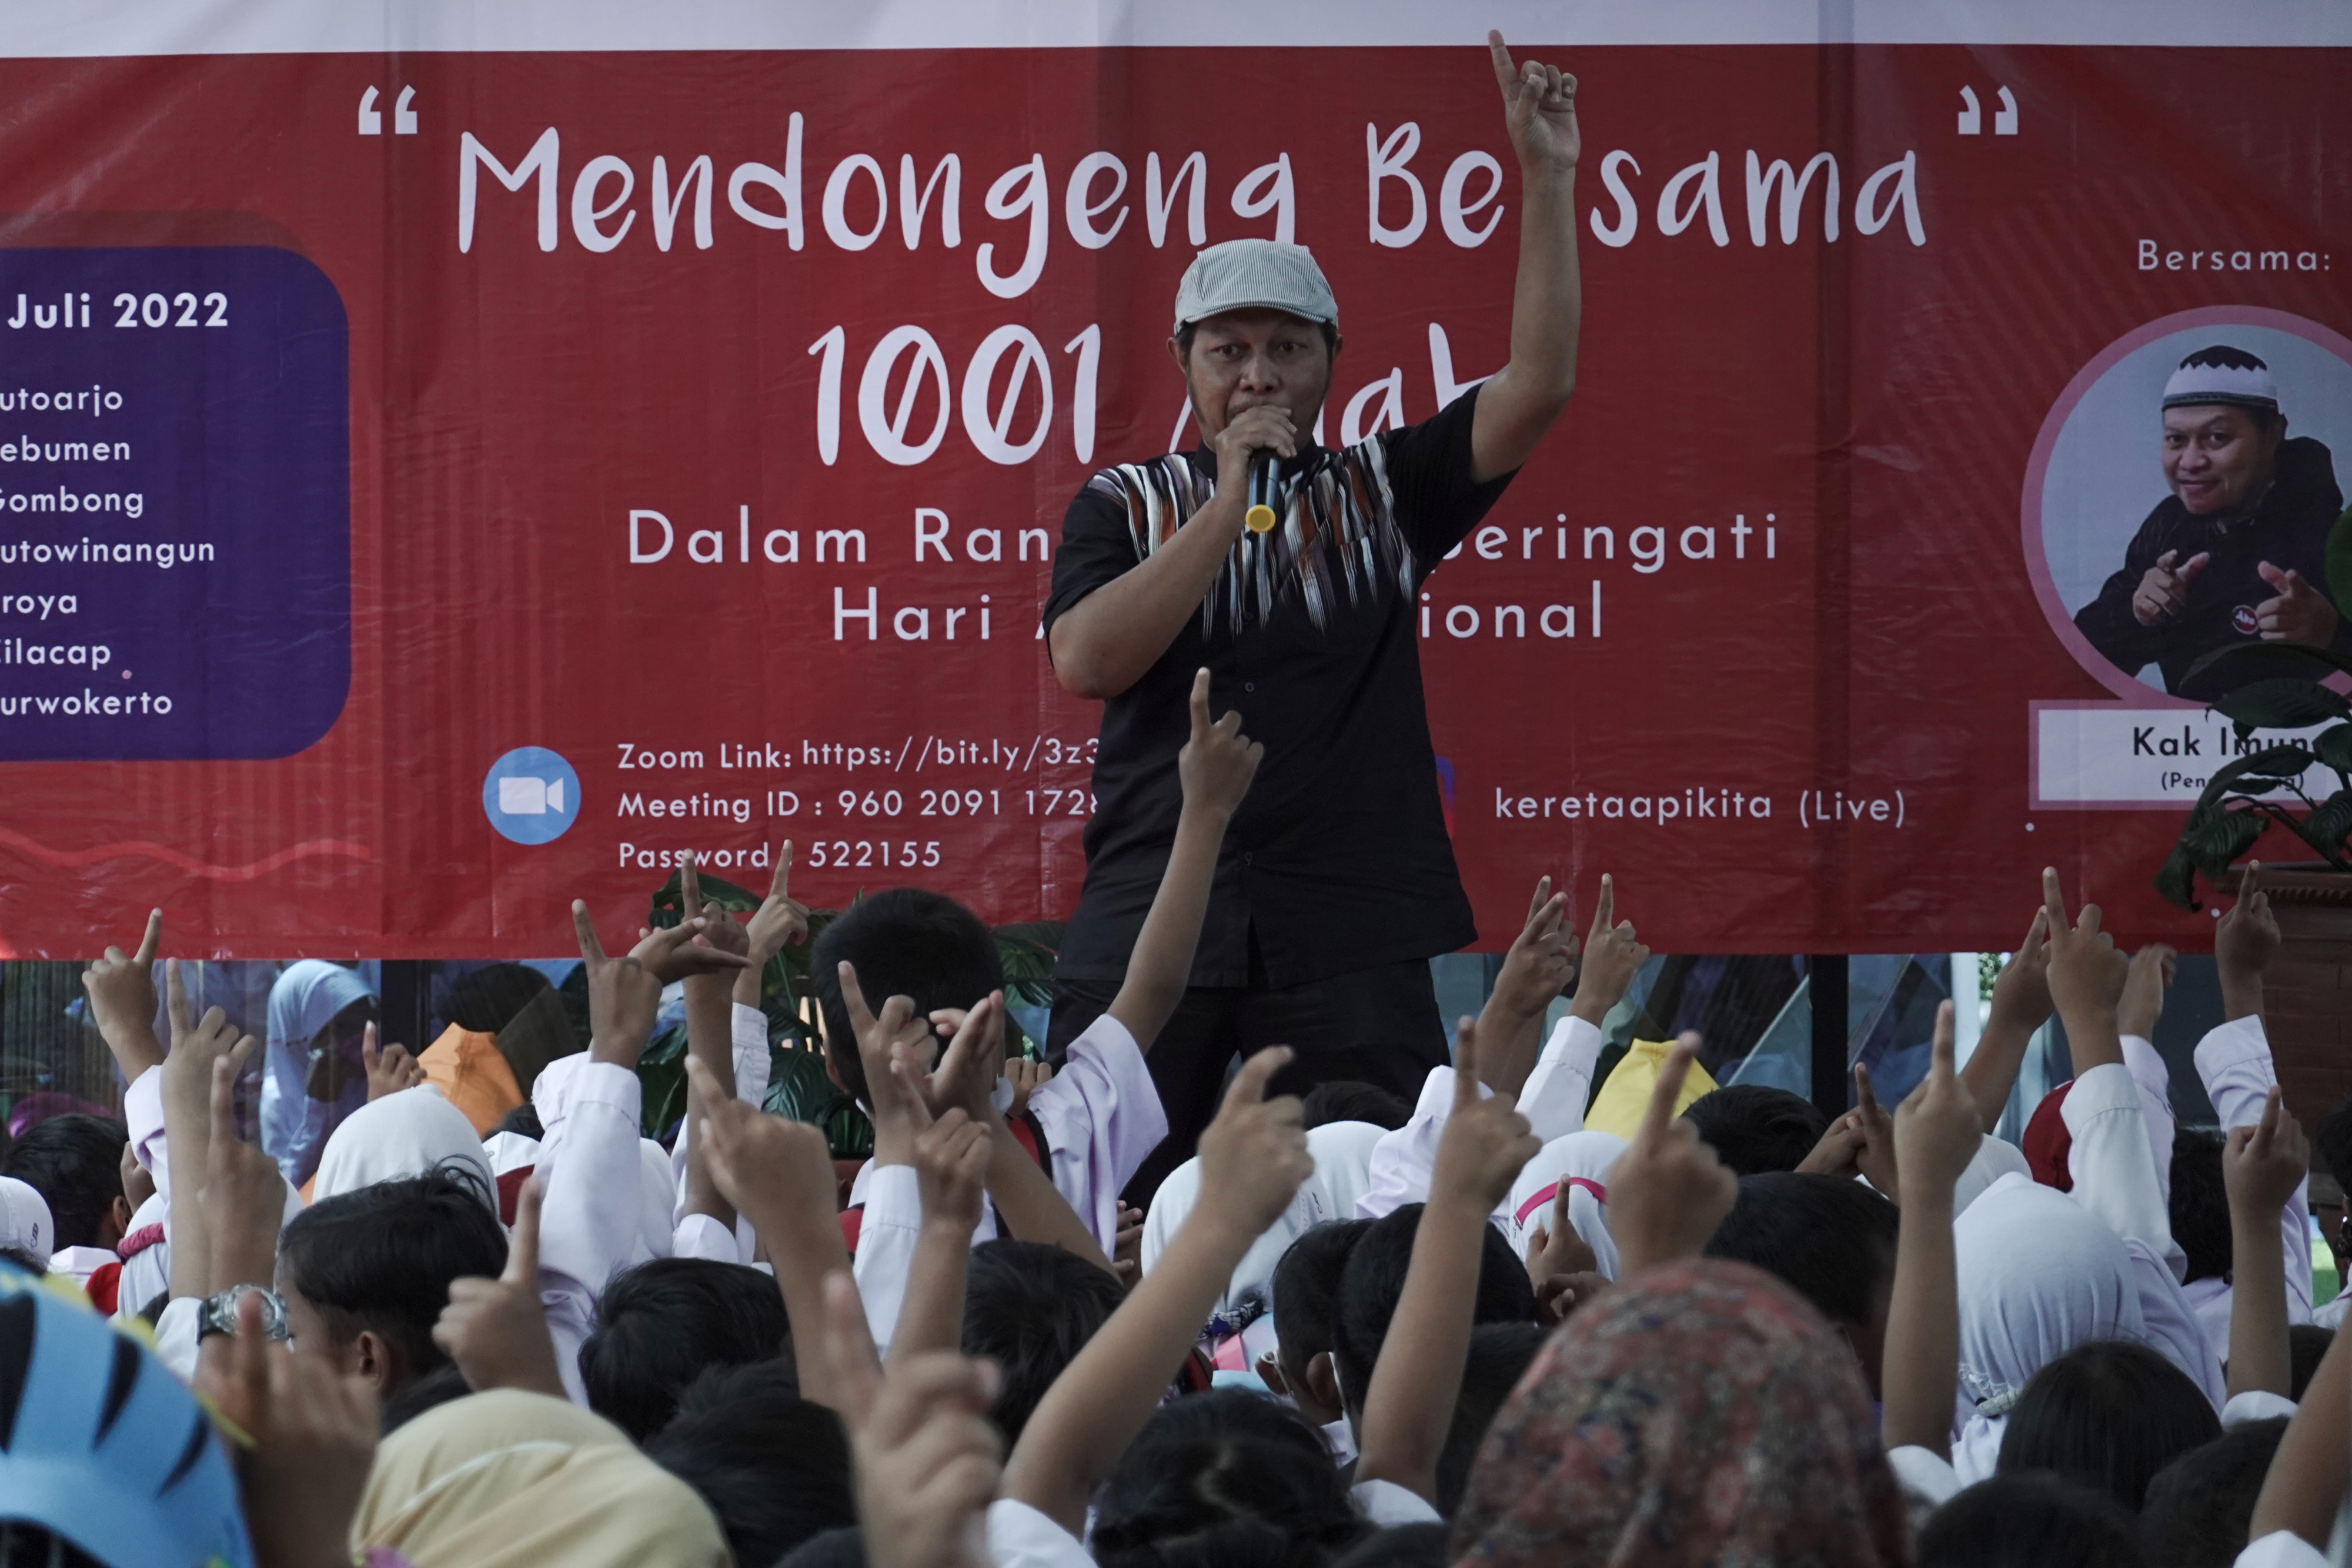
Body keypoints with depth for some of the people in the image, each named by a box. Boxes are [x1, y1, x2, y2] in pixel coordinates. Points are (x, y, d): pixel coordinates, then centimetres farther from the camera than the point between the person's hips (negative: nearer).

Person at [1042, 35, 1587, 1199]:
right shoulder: (1123, 504, 10)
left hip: (1349, 932, 0)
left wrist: (1549, 184, -8)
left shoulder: (1381, 490, 11)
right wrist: (1229, 504, -9)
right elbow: (1086, 660, -7)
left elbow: (1536, 388, -1)